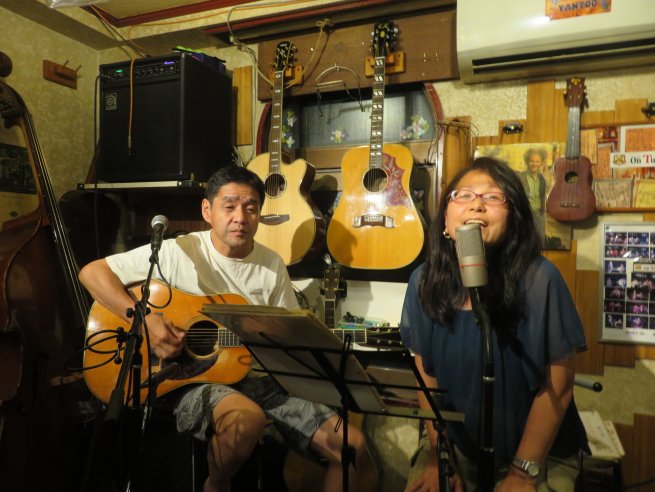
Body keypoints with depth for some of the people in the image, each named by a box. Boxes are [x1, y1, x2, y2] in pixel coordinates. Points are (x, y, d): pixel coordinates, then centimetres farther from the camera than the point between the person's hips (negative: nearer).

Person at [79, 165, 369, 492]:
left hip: (262, 380, 4)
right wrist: (144, 320, -20)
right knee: (248, 417, -38)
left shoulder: (272, 265, 4)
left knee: (352, 445, -8)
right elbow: (91, 272, -8)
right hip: (194, 380, -4)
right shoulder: (178, 252, -8)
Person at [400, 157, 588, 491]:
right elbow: (426, 372, 0)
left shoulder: (539, 280, -20)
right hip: (455, 445, 3)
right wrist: (438, 456, 0)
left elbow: (558, 387, -13)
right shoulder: (425, 281, -10)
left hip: (540, 454, -2)